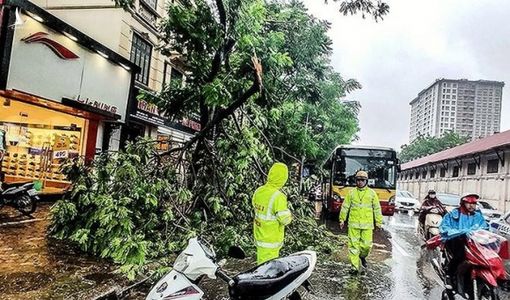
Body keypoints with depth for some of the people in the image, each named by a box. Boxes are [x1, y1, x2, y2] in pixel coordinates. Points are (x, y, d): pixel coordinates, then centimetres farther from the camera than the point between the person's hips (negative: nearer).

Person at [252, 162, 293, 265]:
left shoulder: (258, 191, -5)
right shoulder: (278, 197, -26)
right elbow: (284, 220, -21)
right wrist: (288, 214, -1)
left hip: (259, 235, 7)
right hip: (271, 240, -7)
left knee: (261, 261, 23)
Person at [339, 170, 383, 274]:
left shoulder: (372, 193, 5)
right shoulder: (351, 192, 5)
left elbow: (377, 208, 9)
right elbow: (345, 207, 9)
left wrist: (379, 222, 7)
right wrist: (342, 219, 7)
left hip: (367, 224, 0)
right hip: (353, 223, 0)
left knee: (367, 244, 0)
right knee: (354, 245, 0)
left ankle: (362, 256, 33)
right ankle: (354, 266, 10)